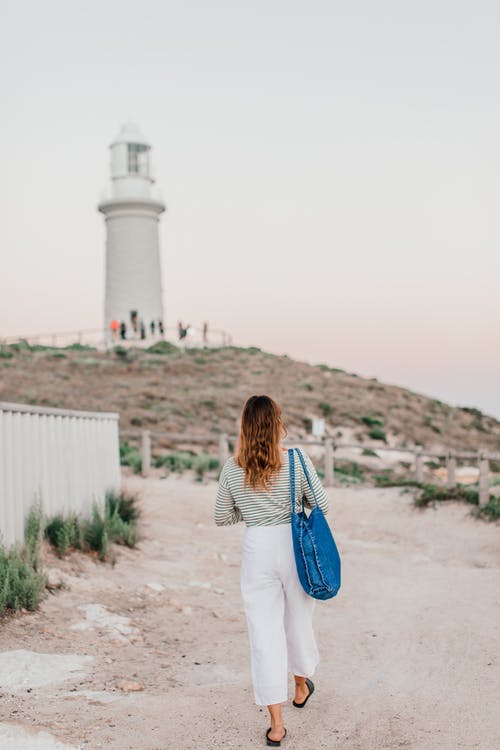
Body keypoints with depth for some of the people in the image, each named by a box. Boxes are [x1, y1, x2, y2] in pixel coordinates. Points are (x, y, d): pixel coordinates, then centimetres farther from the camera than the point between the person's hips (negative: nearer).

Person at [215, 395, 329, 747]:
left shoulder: (232, 469, -3)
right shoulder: (297, 461, -9)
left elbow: (222, 518, 6)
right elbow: (322, 505, -3)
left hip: (257, 550, 0)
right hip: (294, 547, 0)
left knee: (264, 632, 4)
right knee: (298, 621, 21)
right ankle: (302, 687, 46)